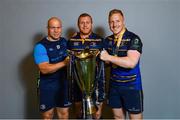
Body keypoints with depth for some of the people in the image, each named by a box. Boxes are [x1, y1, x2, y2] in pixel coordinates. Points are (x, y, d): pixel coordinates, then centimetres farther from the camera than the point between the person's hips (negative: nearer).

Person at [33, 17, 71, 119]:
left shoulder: (65, 41, 4)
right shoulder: (41, 46, -15)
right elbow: (44, 69, -24)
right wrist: (64, 63, -29)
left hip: (64, 83, 5)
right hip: (48, 86, -4)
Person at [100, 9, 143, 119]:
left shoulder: (133, 39, -14)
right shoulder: (108, 40, 6)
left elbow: (131, 62, -27)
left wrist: (109, 57, -25)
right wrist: (98, 57, -8)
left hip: (132, 86, -5)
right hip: (114, 85, 5)